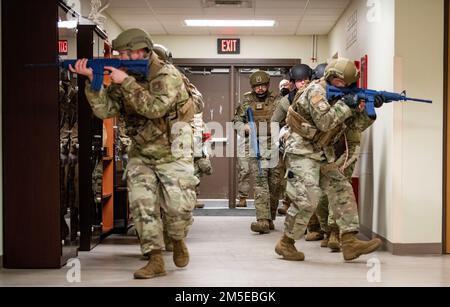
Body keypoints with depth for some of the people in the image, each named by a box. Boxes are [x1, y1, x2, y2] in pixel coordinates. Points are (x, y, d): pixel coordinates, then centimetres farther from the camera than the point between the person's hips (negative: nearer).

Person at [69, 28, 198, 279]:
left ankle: (178, 240, 24)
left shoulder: (167, 75, -16)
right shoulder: (125, 76, 1)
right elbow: (105, 110, -8)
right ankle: (156, 260, 0)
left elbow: (155, 108, -31)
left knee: (179, 207, -8)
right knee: (142, 203, -8)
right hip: (141, 154, 5)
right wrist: (91, 80, -21)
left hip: (172, 153, -5)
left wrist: (126, 82, -30)